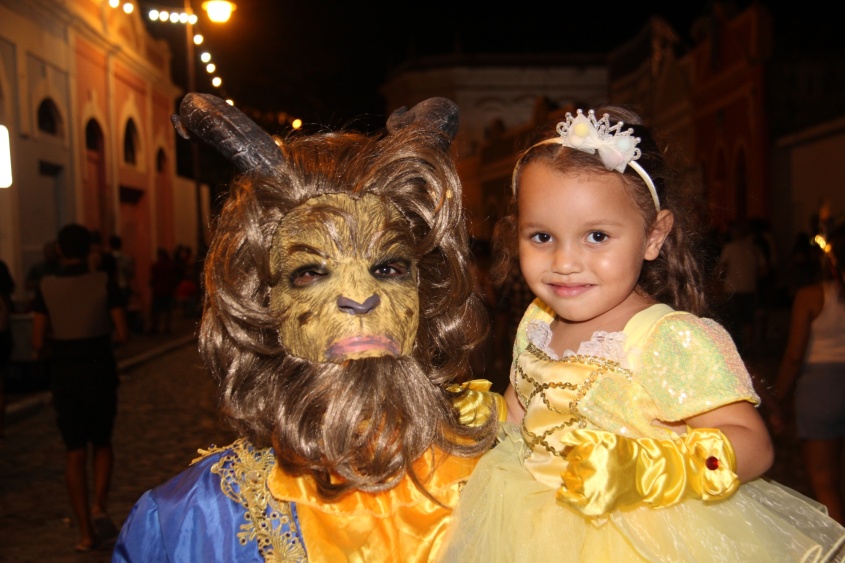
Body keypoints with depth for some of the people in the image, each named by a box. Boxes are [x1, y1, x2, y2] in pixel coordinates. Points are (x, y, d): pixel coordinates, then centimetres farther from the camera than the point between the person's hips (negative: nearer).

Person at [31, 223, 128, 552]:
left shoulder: (46, 287, -5)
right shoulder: (104, 283, -7)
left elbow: (37, 343, -5)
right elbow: (122, 335, -8)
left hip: (65, 374, 1)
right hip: (100, 371, 0)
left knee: (75, 452, 10)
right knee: (102, 444, 21)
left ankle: (86, 532, 10)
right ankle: (99, 505, 1)